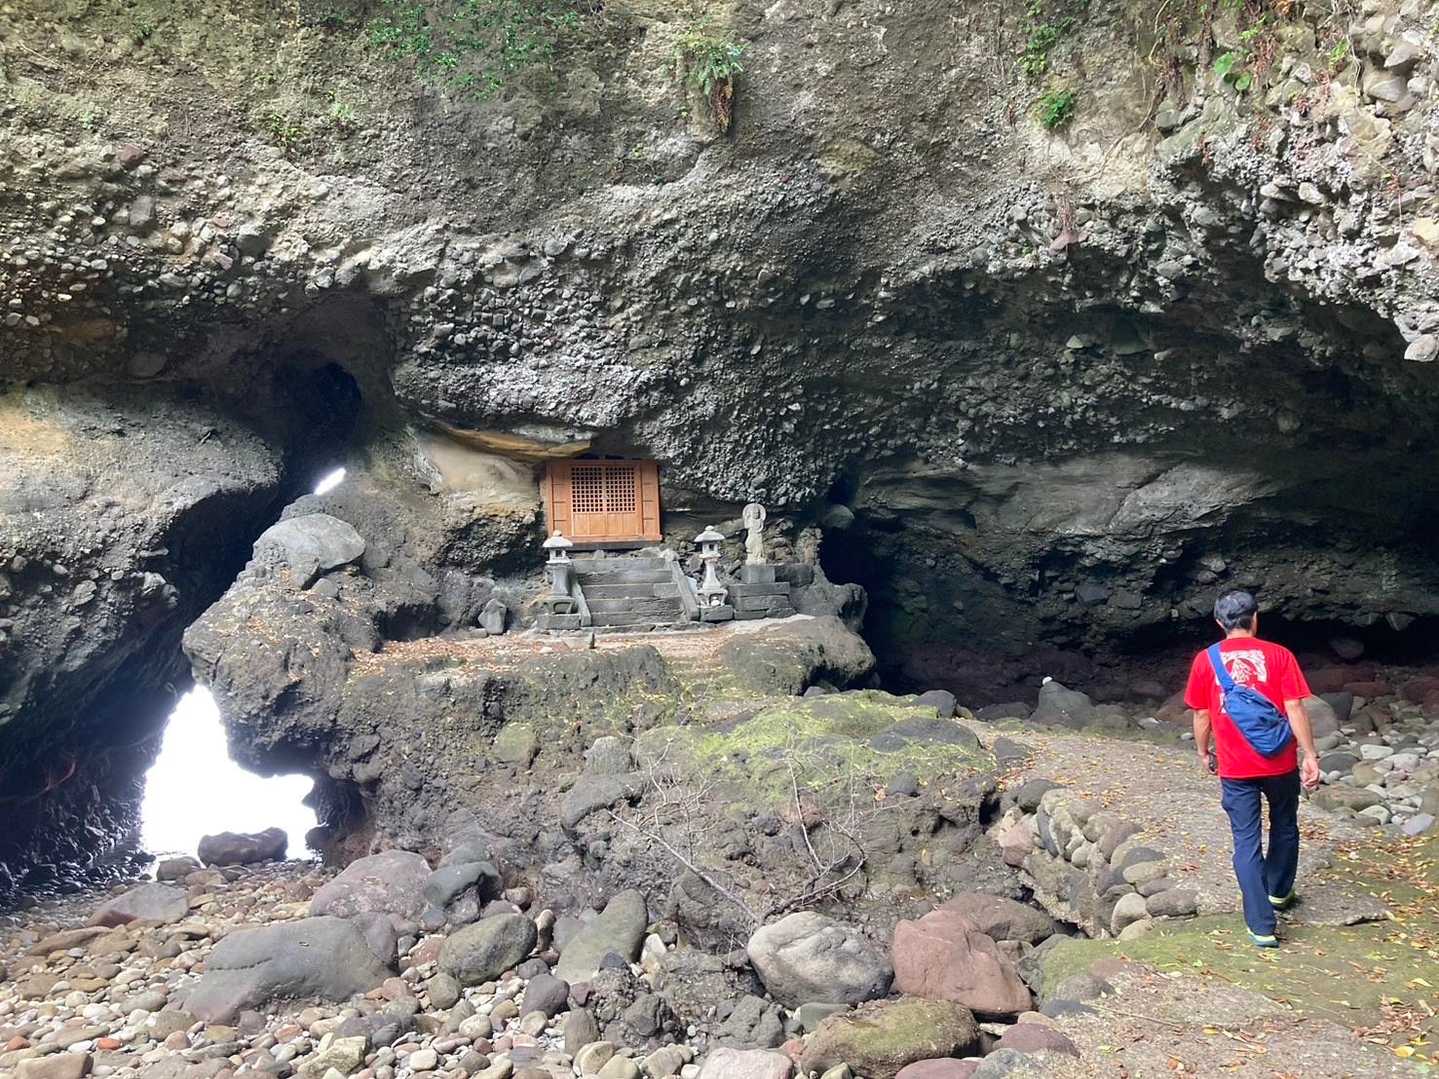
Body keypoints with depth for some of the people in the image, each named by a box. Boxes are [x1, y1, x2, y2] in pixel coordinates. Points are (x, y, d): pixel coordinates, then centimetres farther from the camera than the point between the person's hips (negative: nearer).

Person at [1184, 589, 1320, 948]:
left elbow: (1202, 715, 2)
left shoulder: (1205, 660, -2)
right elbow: (1294, 708, -8)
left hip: (1235, 768, 0)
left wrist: (1203, 752, 16)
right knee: (1284, 827, 25)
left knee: (1247, 842, 4)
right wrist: (1310, 755, -3)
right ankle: (1278, 891, 44)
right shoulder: (1278, 655, -4)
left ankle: (1262, 926, 1)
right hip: (1279, 762, 1)